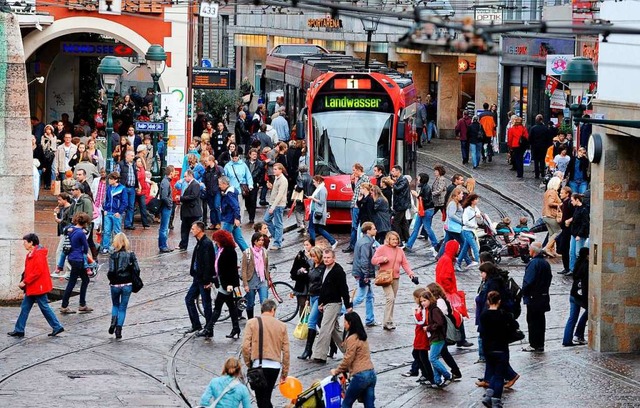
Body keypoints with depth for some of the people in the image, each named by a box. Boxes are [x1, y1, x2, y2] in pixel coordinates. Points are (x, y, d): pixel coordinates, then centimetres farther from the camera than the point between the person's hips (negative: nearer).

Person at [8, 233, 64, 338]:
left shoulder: (38, 254, -19)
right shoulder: (31, 254, 12)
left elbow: (37, 272, -24)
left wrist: (25, 282, -21)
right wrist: (24, 281, 9)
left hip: (38, 287, -10)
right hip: (32, 288, 10)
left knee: (44, 307, -2)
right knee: (25, 307, 10)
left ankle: (57, 327, 7)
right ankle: (19, 330, 12)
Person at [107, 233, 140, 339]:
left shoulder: (113, 255, -10)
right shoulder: (131, 254, -3)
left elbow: (111, 271, -15)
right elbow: (136, 270, -5)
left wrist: (111, 279, 4)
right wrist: (133, 280, 11)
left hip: (115, 285, -1)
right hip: (127, 284, 1)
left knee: (115, 304, 23)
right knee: (123, 307, 10)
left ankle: (114, 320, -1)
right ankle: (118, 330, 4)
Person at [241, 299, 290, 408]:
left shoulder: (252, 323, 0)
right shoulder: (281, 325, 6)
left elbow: (245, 346, -8)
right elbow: (286, 351, 6)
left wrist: (248, 364, 7)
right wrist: (284, 373, 13)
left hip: (258, 365, -3)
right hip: (275, 366, 3)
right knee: (266, 397, 13)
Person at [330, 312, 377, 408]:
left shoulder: (352, 339, -10)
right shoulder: (361, 337, 17)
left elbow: (347, 359, -10)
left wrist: (336, 371, 4)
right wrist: (344, 370, 21)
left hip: (360, 375, -8)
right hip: (371, 374, 8)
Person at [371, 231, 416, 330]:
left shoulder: (399, 250, 13)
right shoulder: (382, 249, -3)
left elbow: (405, 263, 12)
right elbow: (373, 260, -4)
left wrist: (410, 272, -4)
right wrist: (382, 259, -23)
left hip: (396, 278, 6)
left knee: (393, 300, 10)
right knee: (390, 298, -19)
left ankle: (389, 321, 18)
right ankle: (387, 322, -17)